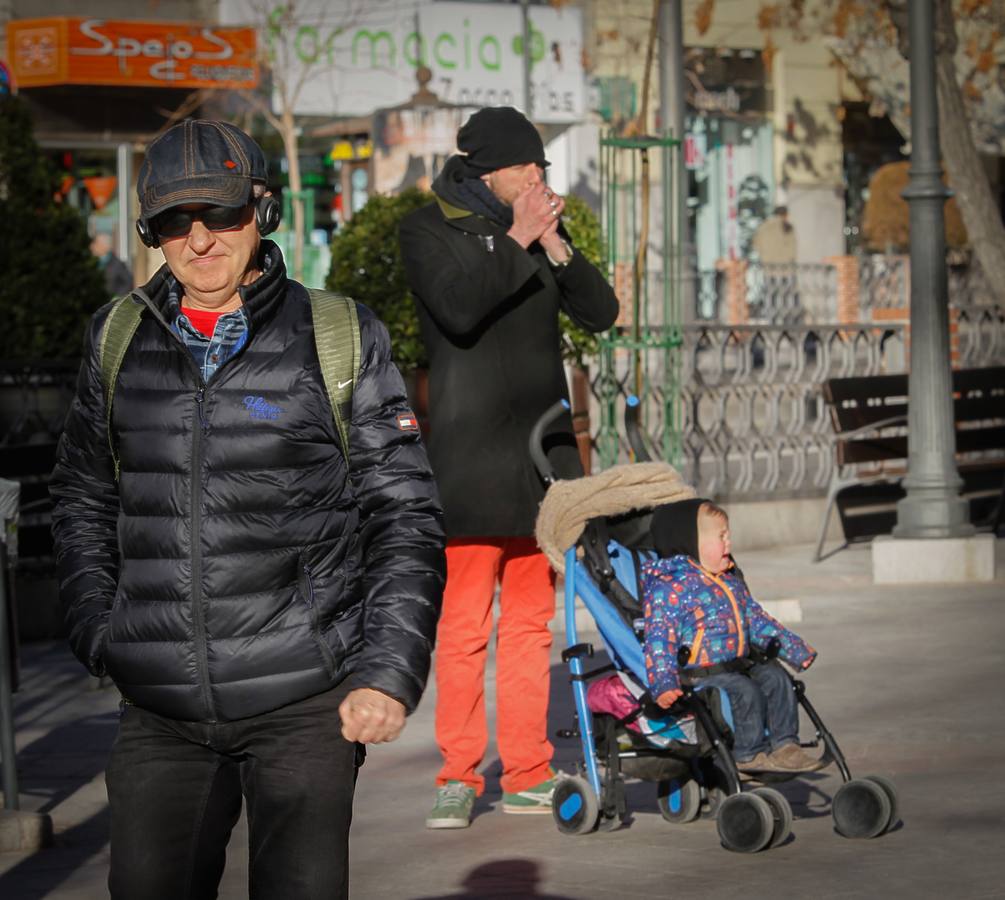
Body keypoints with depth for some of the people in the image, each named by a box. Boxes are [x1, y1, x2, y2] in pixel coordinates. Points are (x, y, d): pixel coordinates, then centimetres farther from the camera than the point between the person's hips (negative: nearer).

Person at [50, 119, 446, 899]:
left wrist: (389, 674, -8)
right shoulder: (119, 342, 9)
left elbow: (404, 517, 1)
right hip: (160, 709, 3)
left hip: (304, 700, -3)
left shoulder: (340, 340, 0)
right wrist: (100, 634, 9)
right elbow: (83, 499, 21)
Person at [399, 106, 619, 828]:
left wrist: (555, 245, -7)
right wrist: (517, 239, -15)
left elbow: (601, 313, 6)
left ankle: (527, 775, 12)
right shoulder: (429, 230, 0)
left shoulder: (542, 227, 15)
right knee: (464, 624, -8)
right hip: (470, 458, -5)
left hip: (543, 448, 5)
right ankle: (459, 776, -2)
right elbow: (459, 308, -17)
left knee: (532, 619, 7)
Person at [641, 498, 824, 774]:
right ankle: (748, 755, -12)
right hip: (697, 676, -9)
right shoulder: (667, 589, -13)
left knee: (775, 677, -4)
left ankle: (784, 744, -1)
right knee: (745, 692, -25)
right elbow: (659, 640, -19)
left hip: (737, 665, 9)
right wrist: (664, 686, -31)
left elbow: (757, 621, 26)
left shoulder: (731, 582, 17)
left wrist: (797, 650, 26)